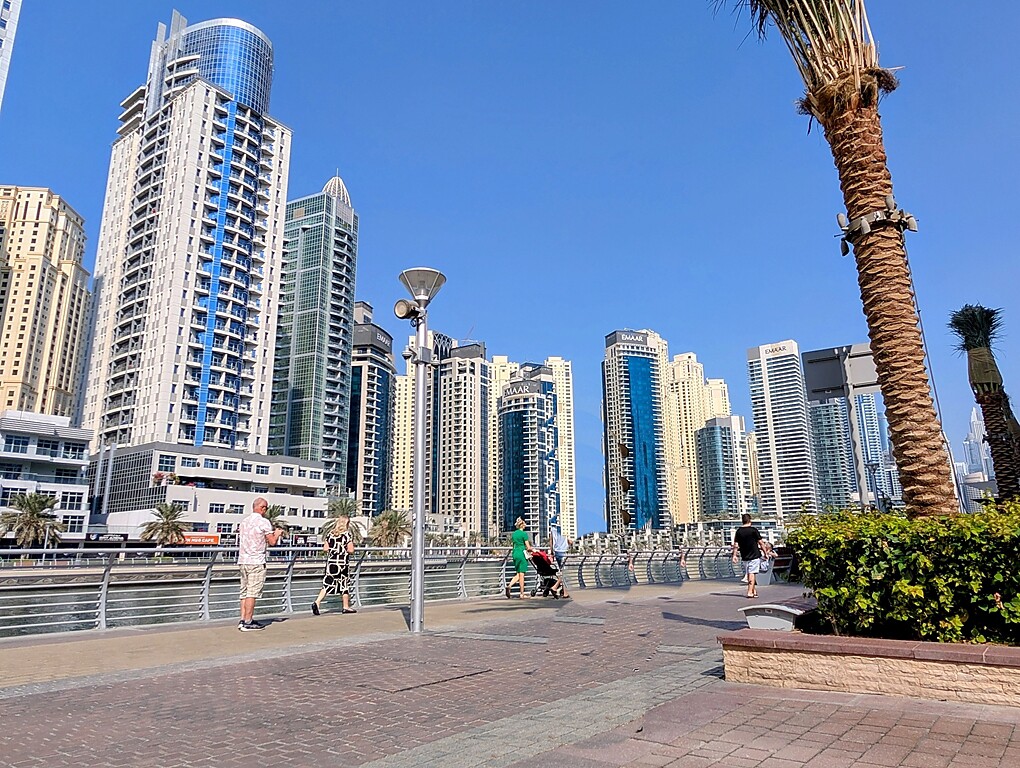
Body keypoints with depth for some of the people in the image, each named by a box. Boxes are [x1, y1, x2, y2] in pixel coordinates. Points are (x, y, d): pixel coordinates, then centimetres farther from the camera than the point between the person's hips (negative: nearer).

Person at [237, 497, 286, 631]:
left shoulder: (244, 522, 14)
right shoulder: (264, 522, -9)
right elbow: (272, 542, -10)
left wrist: (271, 533, 25)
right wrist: (277, 533, 10)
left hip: (242, 561, 7)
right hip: (256, 562, -7)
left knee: (245, 592, 11)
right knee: (252, 593, -4)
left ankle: (243, 620, 12)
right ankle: (247, 623, -3)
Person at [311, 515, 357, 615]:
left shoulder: (330, 533, 4)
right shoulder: (347, 534, -9)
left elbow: (325, 548, 3)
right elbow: (351, 550, -12)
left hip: (331, 562, 4)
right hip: (342, 563, -4)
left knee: (327, 584, 7)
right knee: (344, 585, 9)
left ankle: (316, 602, -9)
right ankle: (346, 607, 18)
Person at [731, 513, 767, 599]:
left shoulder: (738, 531, 1)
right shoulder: (753, 530, -8)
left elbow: (735, 545, 0)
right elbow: (760, 543, -5)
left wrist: (734, 555, 4)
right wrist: (765, 553, 5)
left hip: (744, 557, 3)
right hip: (754, 556, -3)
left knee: (748, 574, 13)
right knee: (752, 574, -4)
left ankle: (754, 591, 22)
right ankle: (750, 592, -10)